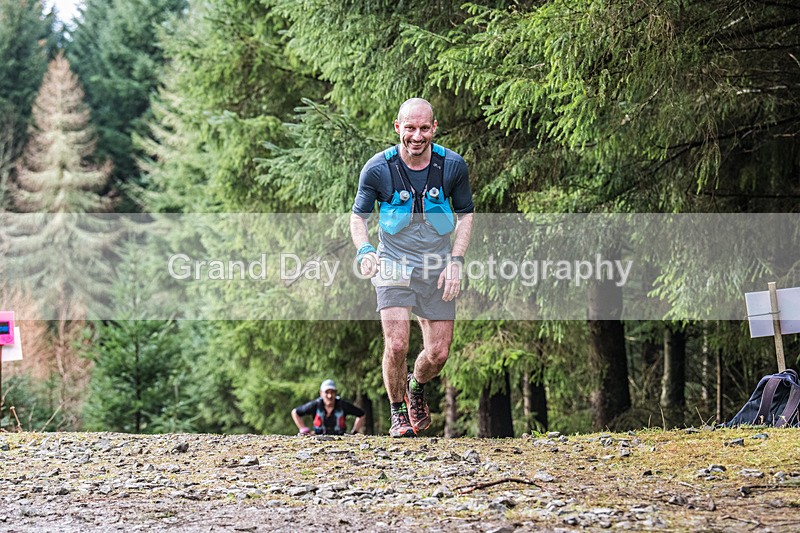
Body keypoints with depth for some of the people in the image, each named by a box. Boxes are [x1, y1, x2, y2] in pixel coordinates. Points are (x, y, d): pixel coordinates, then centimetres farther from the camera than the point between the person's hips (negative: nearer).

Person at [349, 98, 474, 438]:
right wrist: (365, 252, -19)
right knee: (396, 345, -17)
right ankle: (398, 413, 8)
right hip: (393, 265, -2)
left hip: (437, 268, 2)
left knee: (438, 353, 1)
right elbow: (358, 215, 1)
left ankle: (416, 387, 36)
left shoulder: (452, 166, -8)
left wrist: (455, 261, -5)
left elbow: (465, 214, 6)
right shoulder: (378, 169, -12)